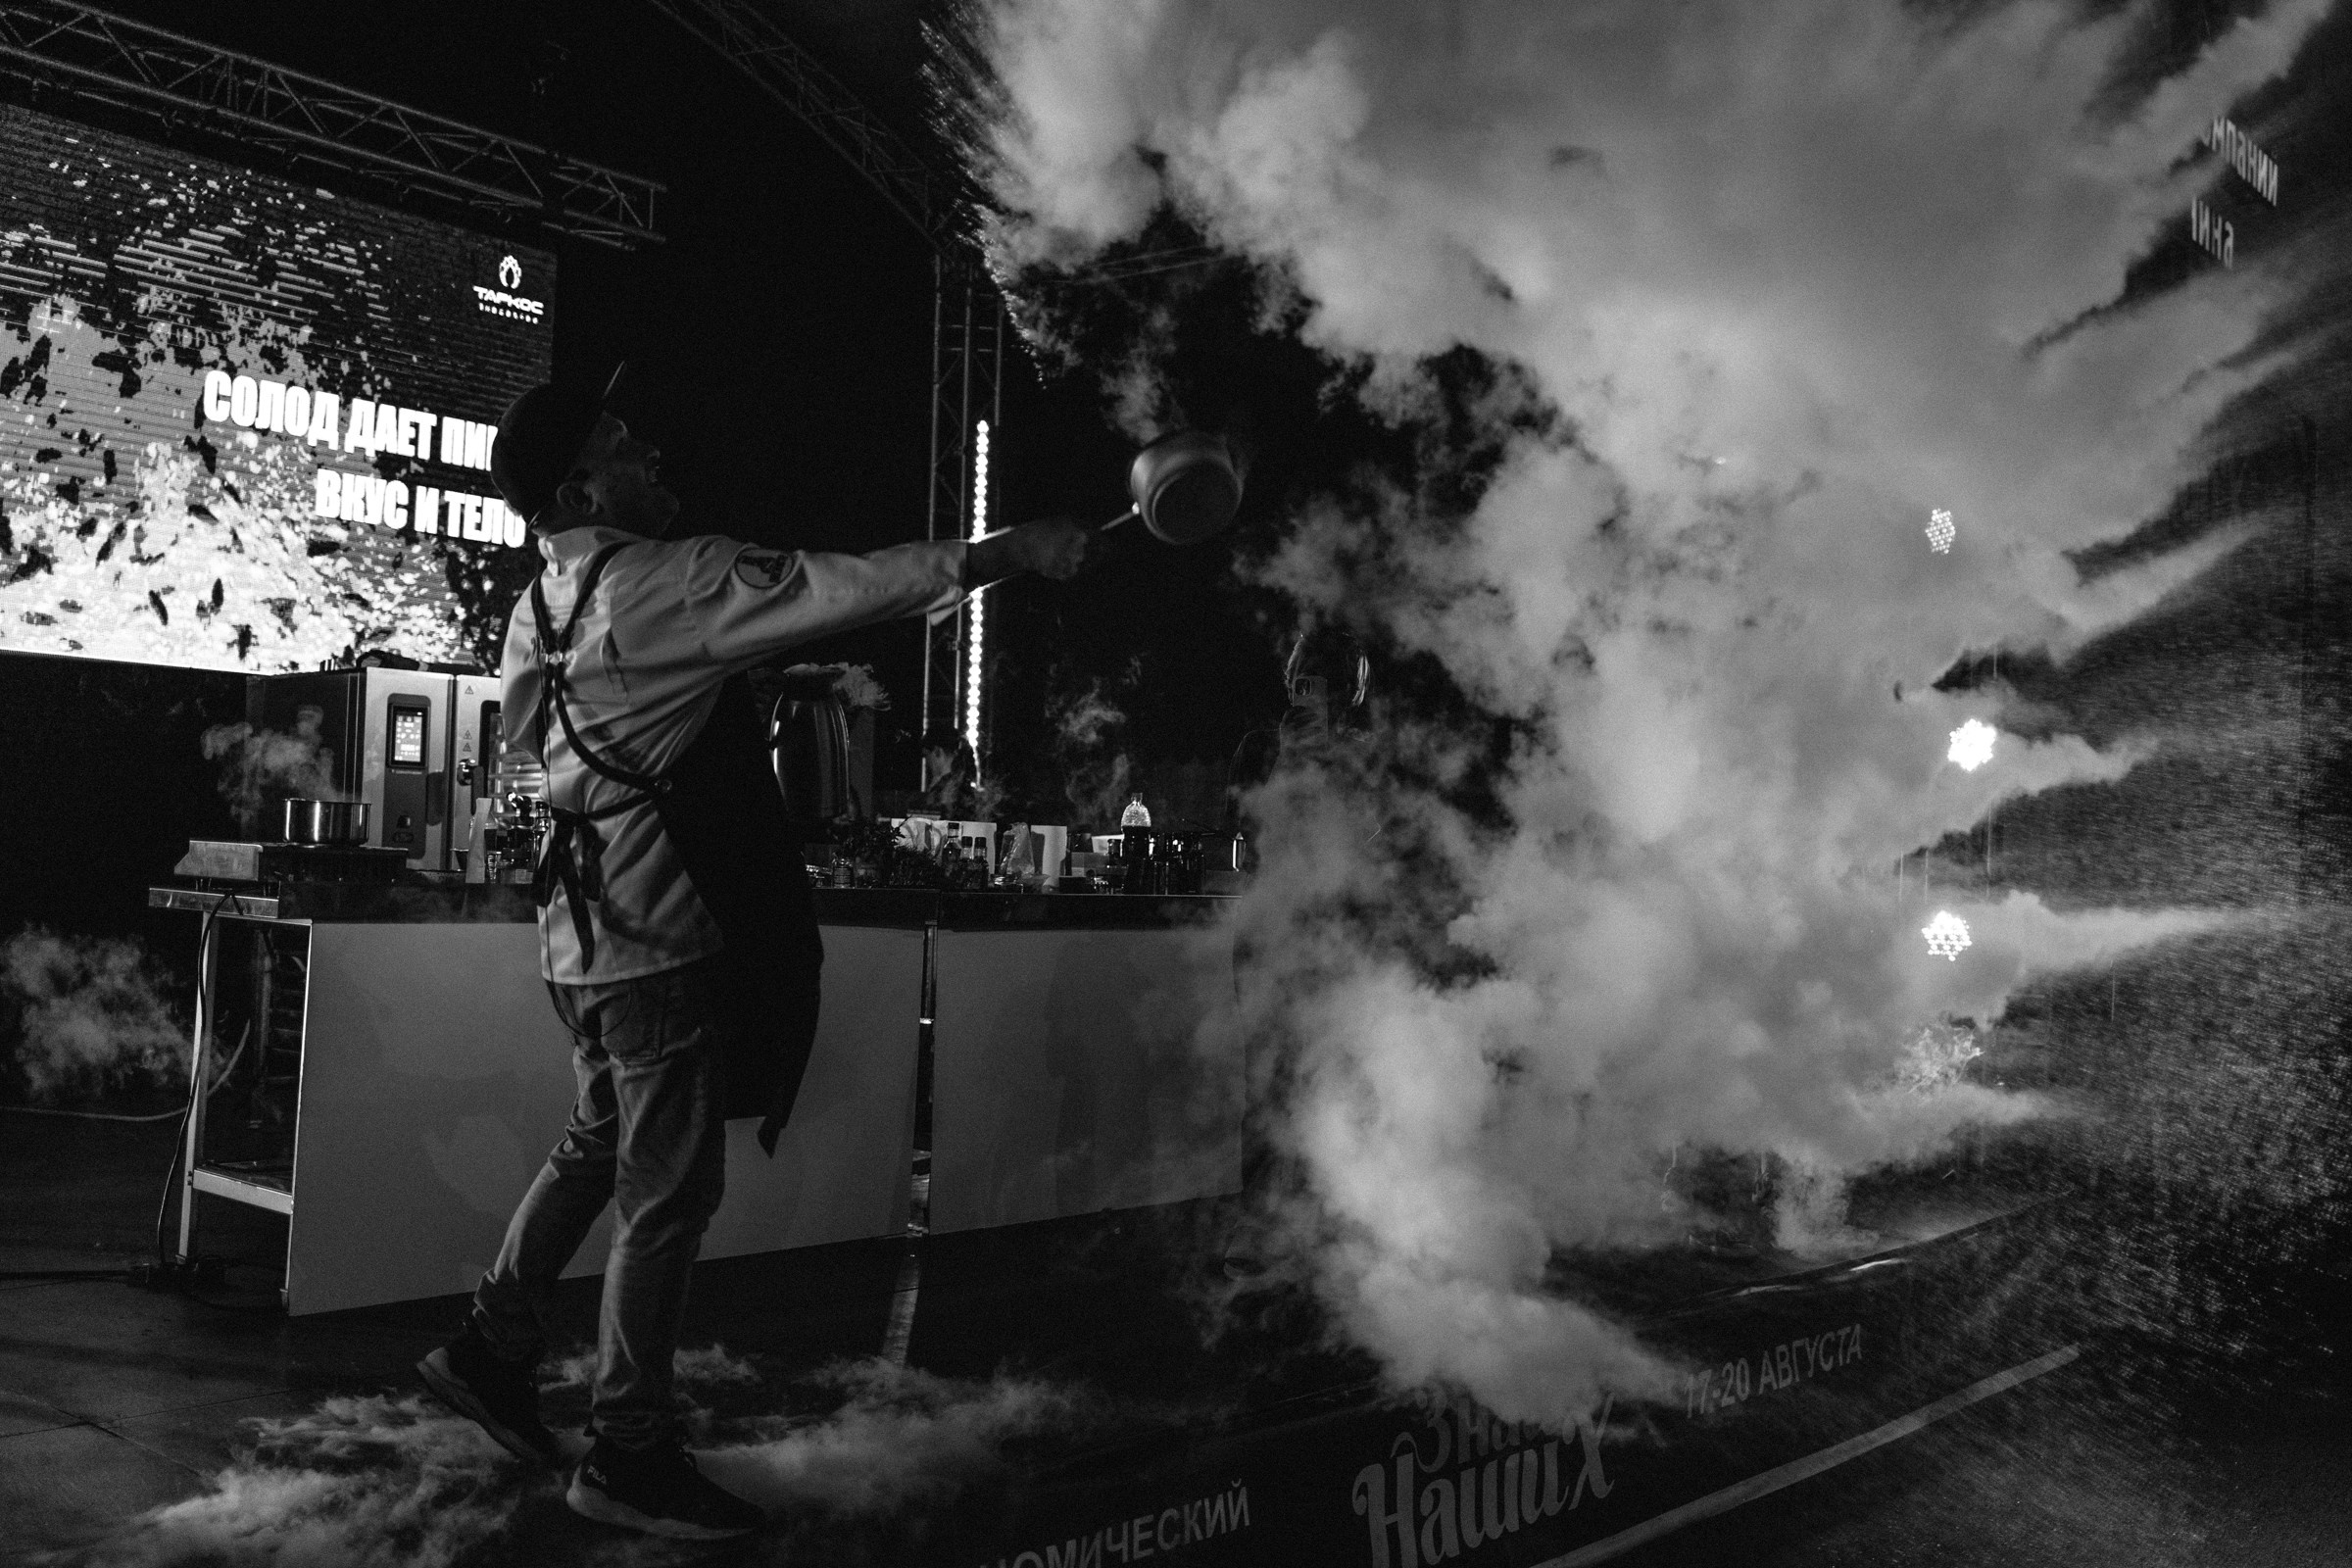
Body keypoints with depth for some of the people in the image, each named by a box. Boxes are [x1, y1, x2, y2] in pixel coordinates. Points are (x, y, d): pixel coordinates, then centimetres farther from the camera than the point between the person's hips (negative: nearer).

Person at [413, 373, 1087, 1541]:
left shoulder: (538, 610, 10)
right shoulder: (665, 585, -18)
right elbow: (846, 588, -21)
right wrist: (1012, 551, -15)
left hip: (583, 926, 9)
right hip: (660, 932, -9)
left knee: (600, 1145, 24)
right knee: (670, 1190, 1)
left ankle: (491, 1349, 34)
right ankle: (630, 1456, 12)